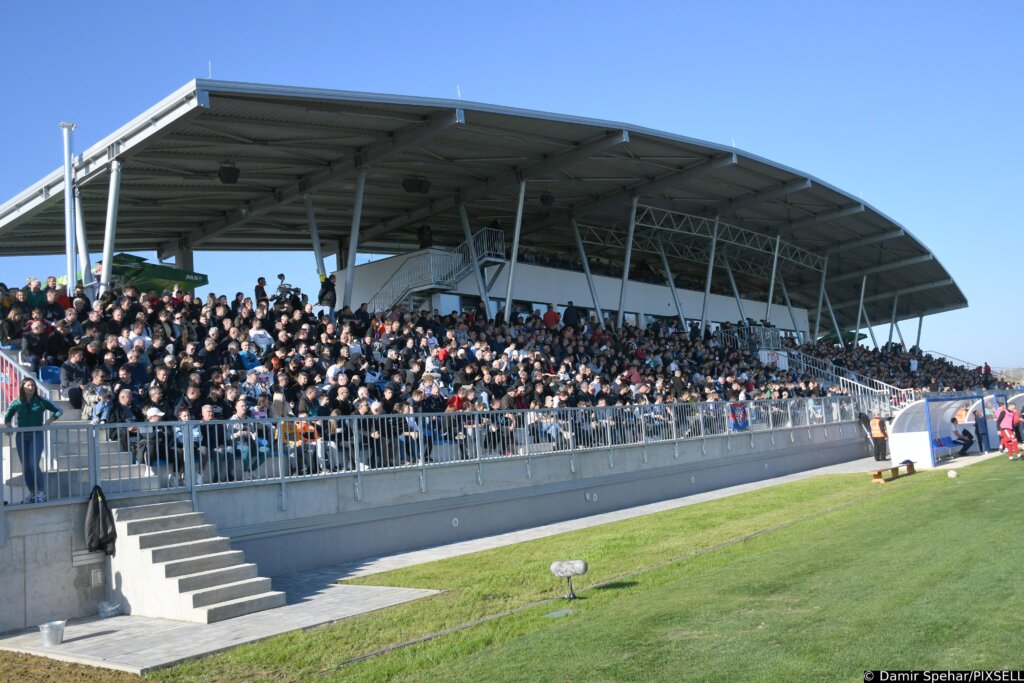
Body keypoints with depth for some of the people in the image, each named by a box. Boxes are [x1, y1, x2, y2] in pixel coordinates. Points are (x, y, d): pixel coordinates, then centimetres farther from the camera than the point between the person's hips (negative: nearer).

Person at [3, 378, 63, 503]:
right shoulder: (16, 403, 4)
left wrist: (49, 421, -8)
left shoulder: (41, 401, -1)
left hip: (37, 435, -3)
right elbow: (7, 418, 19)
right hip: (21, 436, 3)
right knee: (25, 467, 6)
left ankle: (41, 492, -5)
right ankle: (32, 493, 16)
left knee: (33, 464, -15)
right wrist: (9, 427, 2)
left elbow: (59, 411, 3)